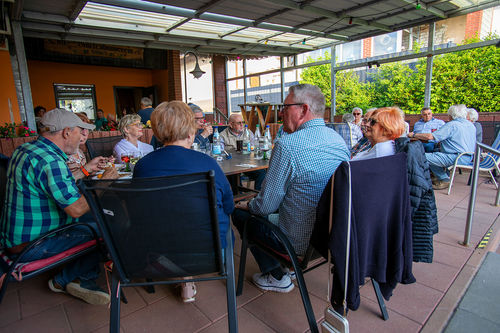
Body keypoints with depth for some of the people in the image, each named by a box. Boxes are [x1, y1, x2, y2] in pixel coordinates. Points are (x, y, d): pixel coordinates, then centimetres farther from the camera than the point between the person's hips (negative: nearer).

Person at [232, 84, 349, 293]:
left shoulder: (287, 145, -26)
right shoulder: (339, 140, 0)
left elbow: (266, 205, -19)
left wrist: (248, 205, 4)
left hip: (301, 240, -8)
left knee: (240, 213, 8)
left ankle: (276, 277, 19)